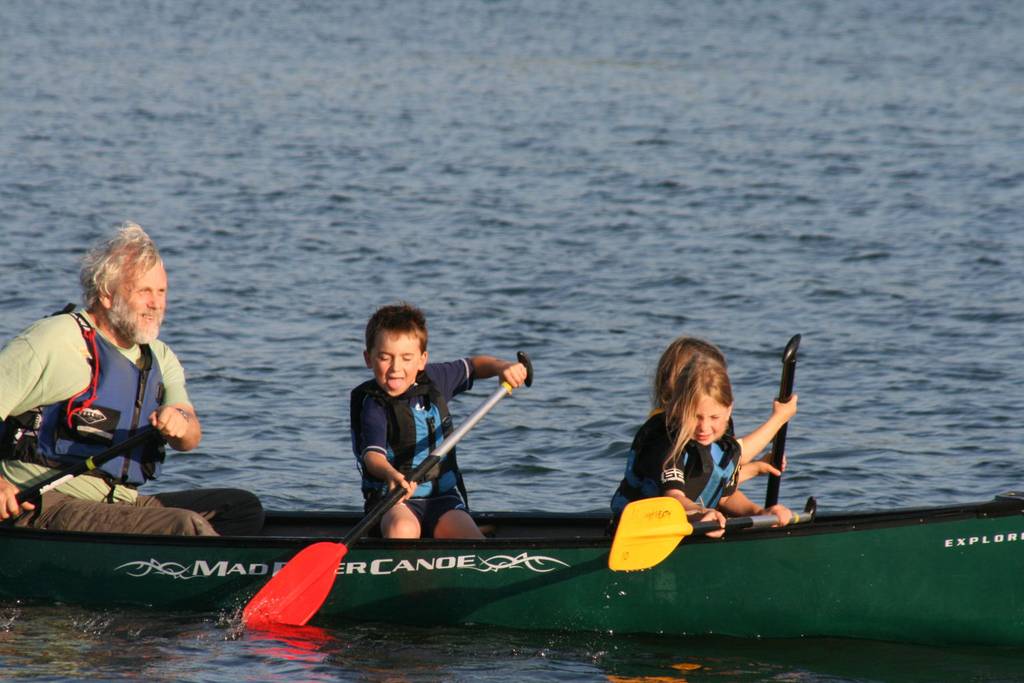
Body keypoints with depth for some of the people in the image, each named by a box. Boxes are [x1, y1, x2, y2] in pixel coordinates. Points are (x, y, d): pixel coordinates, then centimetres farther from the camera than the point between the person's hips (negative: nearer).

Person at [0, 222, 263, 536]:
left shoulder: (159, 357, 16)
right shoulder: (56, 339, -6)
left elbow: (190, 439, 2)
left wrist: (180, 425, -24)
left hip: (120, 504, 8)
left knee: (242, 507, -4)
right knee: (185, 527, -26)